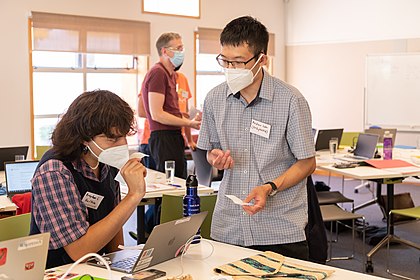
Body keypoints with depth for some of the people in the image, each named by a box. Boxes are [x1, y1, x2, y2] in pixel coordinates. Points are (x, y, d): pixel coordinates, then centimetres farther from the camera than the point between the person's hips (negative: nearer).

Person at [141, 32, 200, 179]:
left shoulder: (170, 74, 20)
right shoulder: (158, 73, -12)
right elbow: (157, 114, -18)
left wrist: (191, 120, 11)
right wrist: (188, 123, -14)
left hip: (173, 136, 10)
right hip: (163, 137, -10)